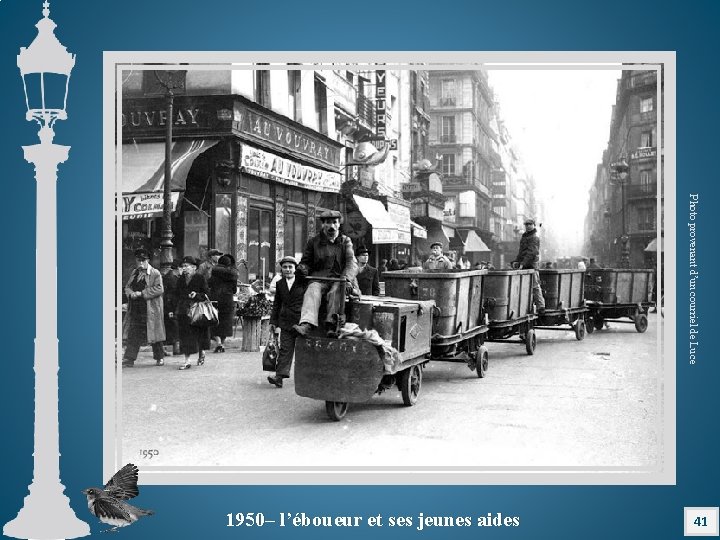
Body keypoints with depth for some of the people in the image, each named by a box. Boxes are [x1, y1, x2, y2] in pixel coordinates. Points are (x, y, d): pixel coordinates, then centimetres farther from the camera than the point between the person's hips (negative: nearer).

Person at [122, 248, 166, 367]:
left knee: (154, 333, 4)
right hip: (135, 309, 5)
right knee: (133, 335, 2)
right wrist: (131, 294, -6)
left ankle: (160, 357, 19)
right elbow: (127, 287, 17)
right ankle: (129, 359, 3)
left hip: (151, 310, -5)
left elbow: (159, 289, -15)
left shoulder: (155, 273, -6)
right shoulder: (134, 273, 16)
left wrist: (141, 293, -18)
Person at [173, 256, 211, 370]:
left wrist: (197, 295, -21)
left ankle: (201, 353, 35)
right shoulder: (181, 279, 10)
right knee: (185, 335, -1)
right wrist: (175, 309, 10)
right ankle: (187, 361, 0)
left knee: (199, 333, 7)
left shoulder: (200, 278, -4)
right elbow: (177, 294, 16)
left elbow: (207, 293, -4)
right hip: (183, 311, 4)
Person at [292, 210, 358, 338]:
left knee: (336, 291, -34)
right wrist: (303, 268, -9)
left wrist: (346, 278, -23)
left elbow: (352, 263, -1)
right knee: (312, 290, -32)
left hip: (339, 278, 0)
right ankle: (305, 325, -53)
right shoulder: (314, 241, 12)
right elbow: (305, 261, 18)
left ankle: (331, 325, -44)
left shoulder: (345, 241, 11)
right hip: (318, 278, 0)